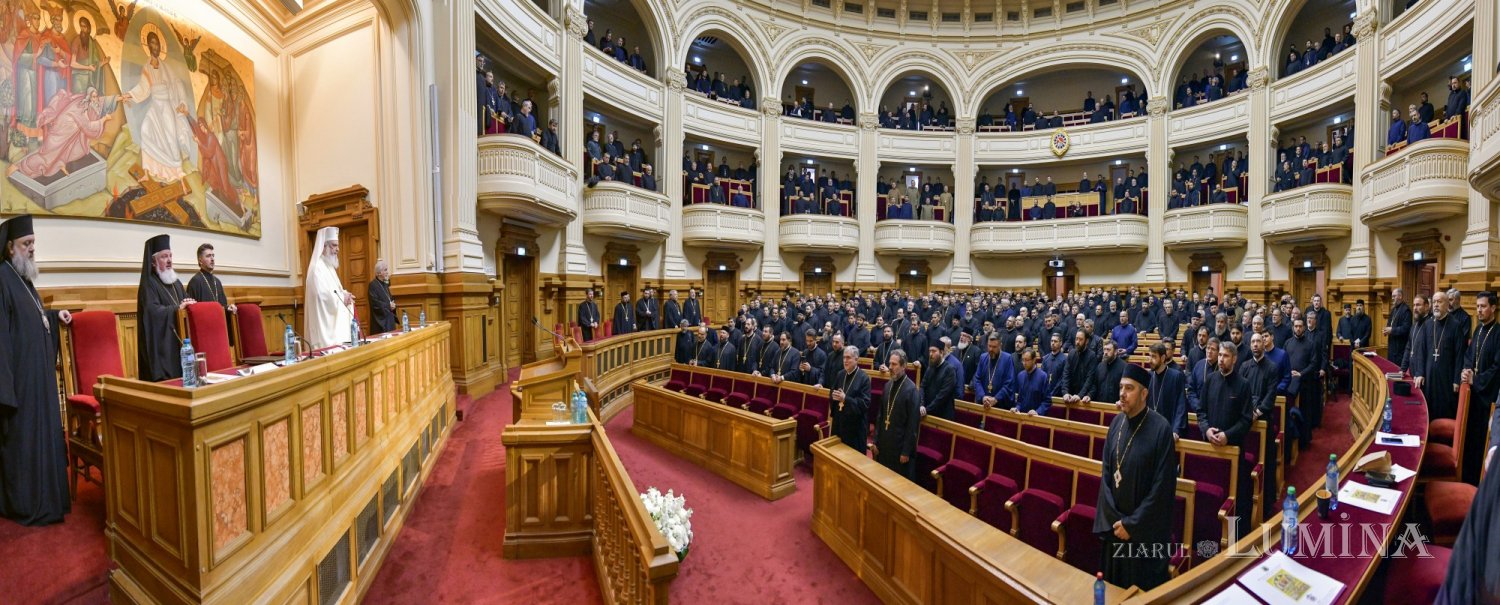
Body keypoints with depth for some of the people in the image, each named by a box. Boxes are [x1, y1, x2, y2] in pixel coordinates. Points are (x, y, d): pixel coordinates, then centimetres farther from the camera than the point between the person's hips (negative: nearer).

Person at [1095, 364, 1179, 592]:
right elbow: (1106, 472, 3)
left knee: (1144, 587, 13)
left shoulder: (1161, 428, -18)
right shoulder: (1117, 422, -1)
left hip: (1146, 529, -5)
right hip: (1115, 524, 5)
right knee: (1115, 582, 19)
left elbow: (1163, 486, -18)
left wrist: (1132, 524, -15)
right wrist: (1112, 518, -6)